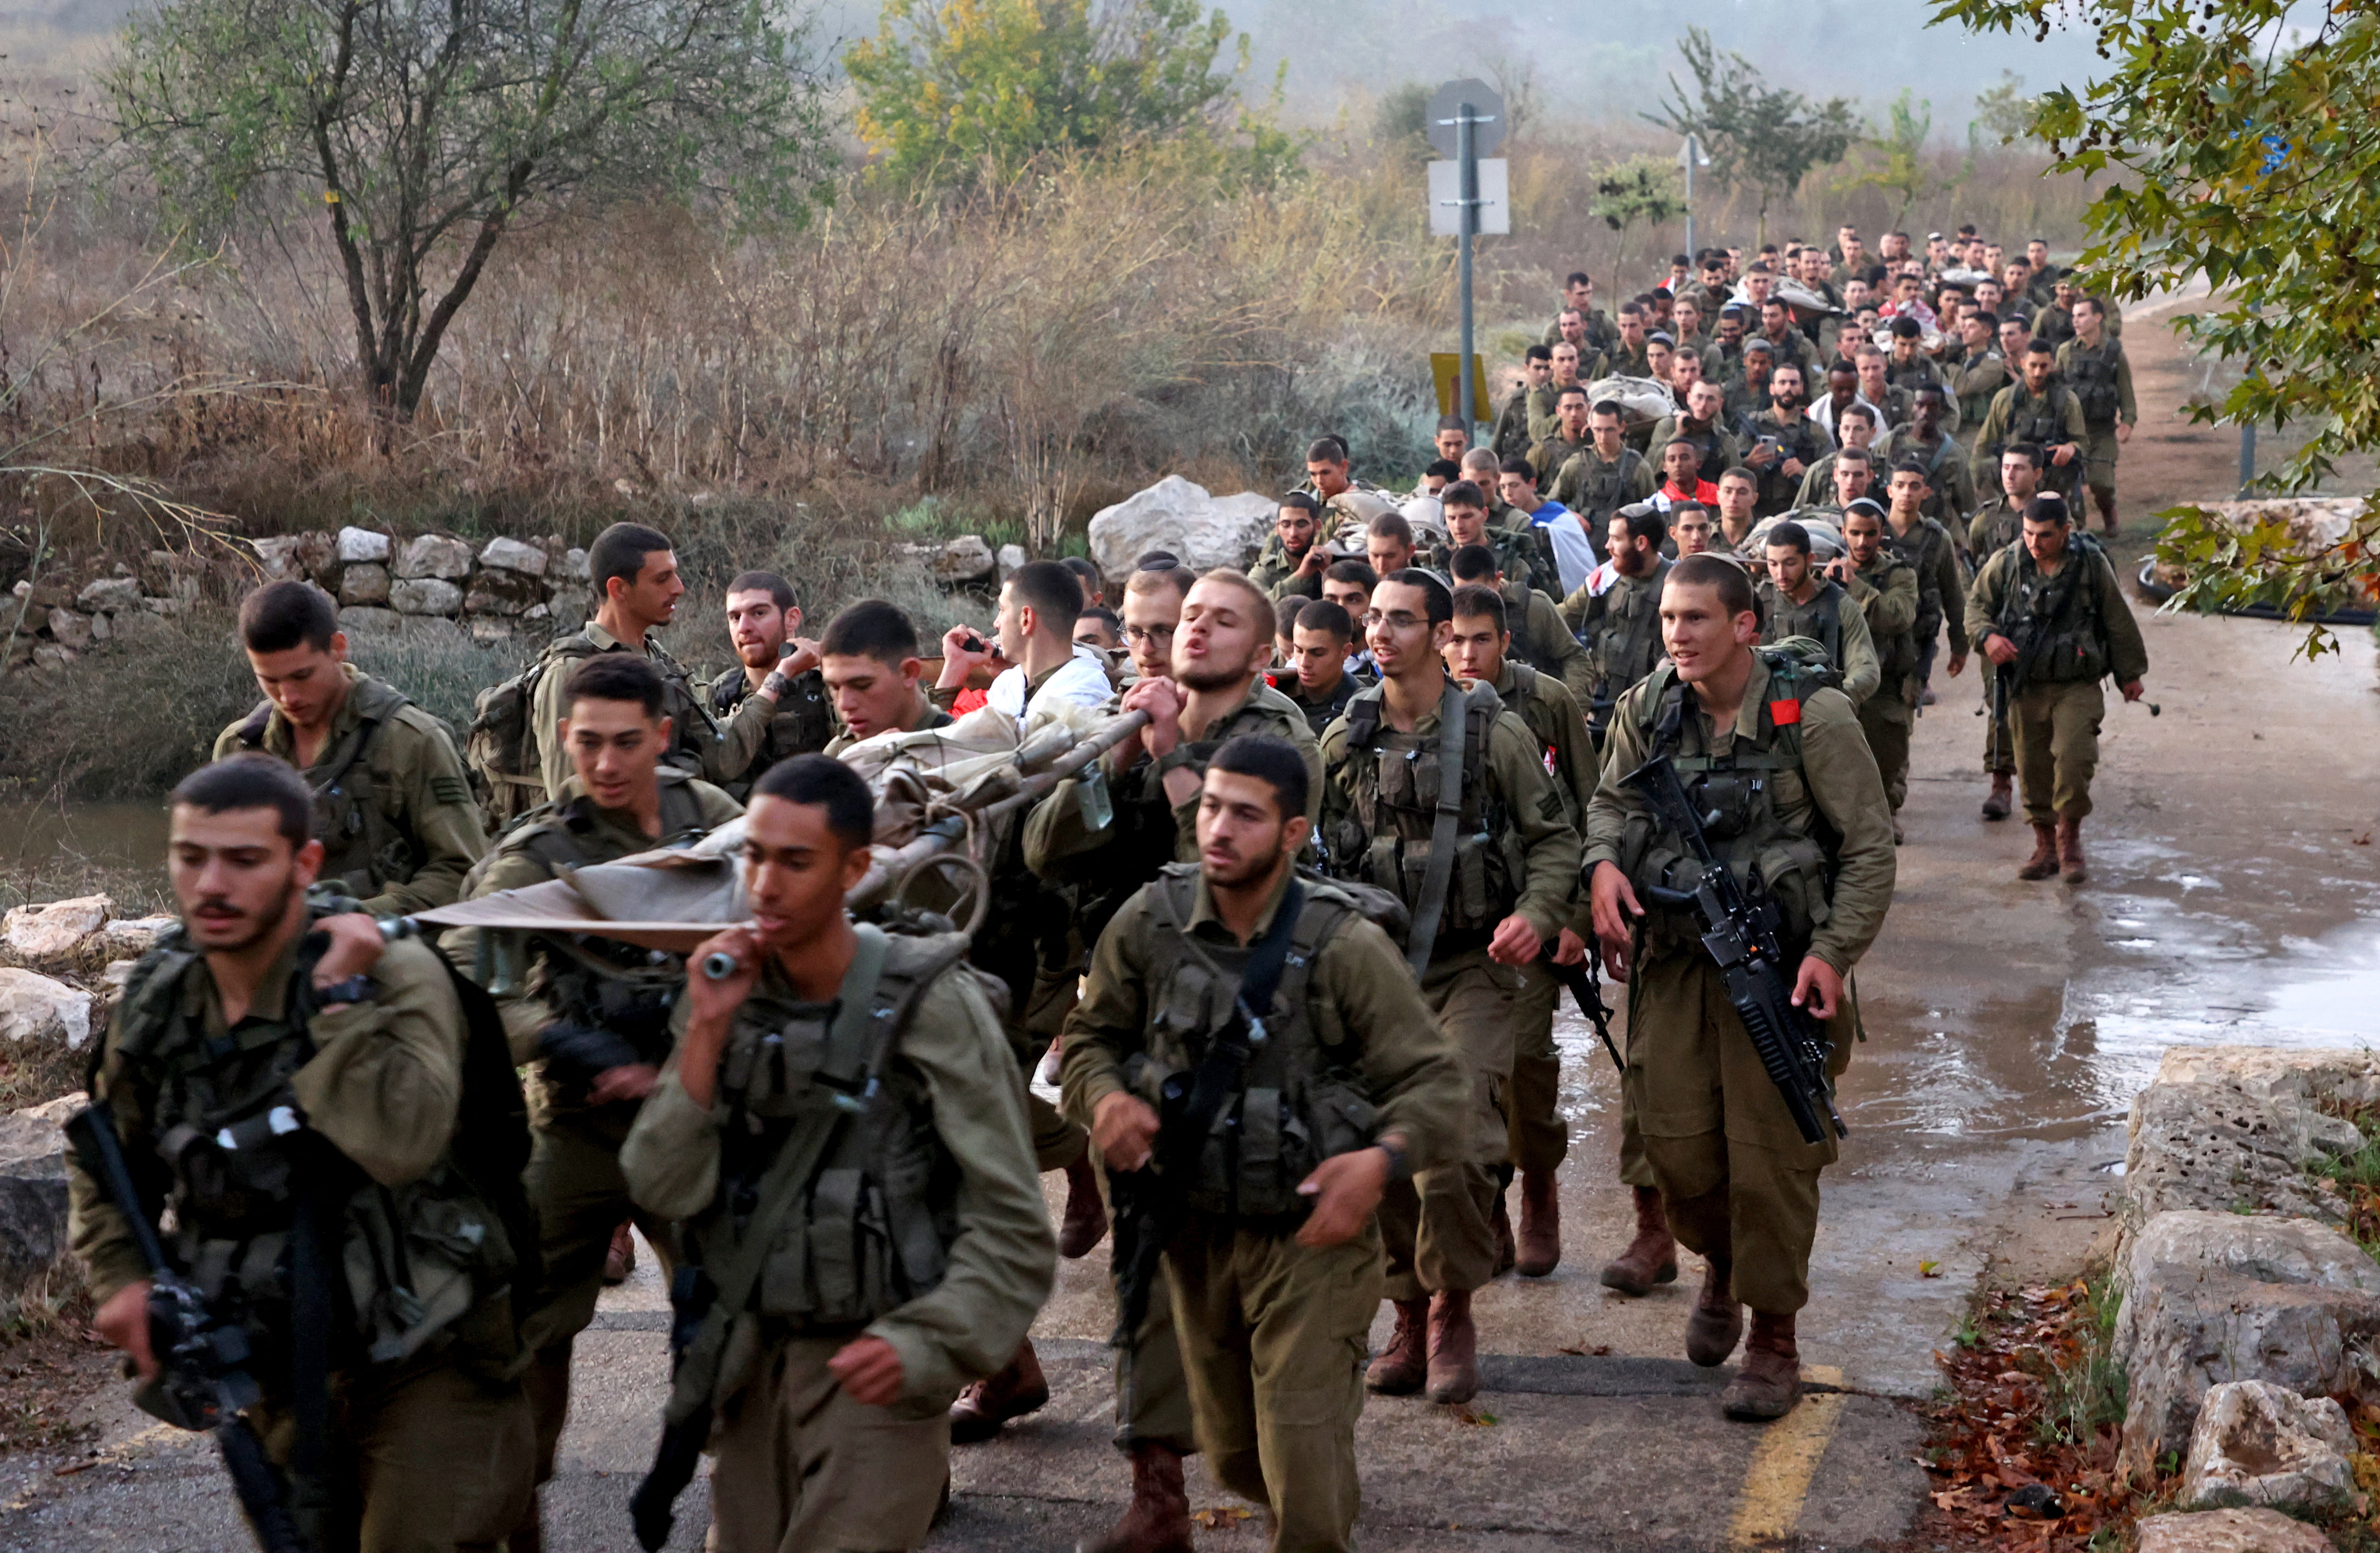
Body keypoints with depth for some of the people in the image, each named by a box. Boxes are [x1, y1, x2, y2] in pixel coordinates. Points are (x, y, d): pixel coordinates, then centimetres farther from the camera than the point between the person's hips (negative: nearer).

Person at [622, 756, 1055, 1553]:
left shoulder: (929, 1004, -13)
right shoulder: (728, 993, 2)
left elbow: (1013, 1225, -12)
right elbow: (662, 1189, -6)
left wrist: (926, 1343, -23)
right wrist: (706, 1031, -14)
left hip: (871, 1368, -5)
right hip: (751, 1362, 5)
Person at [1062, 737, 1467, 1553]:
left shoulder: (1342, 945, -18)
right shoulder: (1149, 921, -8)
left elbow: (1436, 1080, -15)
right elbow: (1093, 1035, 7)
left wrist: (1384, 1160, -34)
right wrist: (1105, 1097, -15)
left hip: (1312, 1238, -4)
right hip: (1198, 1232, 4)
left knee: (1306, 1477, -7)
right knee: (1233, 1456, 21)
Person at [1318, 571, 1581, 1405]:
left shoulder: (1495, 732, -3)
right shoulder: (1344, 740, 7)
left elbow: (1554, 838, 1)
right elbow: (1321, 848, 18)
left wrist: (1536, 914, -15)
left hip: (1472, 967, -4)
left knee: (1455, 1143, -16)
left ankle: (1453, 1309, 6)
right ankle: (1412, 1316, 21)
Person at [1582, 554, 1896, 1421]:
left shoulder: (1811, 717, -10)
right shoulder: (1646, 711, 2)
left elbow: (1869, 848, -6)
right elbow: (1610, 802, 18)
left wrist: (1834, 952, -15)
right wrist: (1603, 863, -4)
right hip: (1672, 958, 4)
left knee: (1770, 1154, -1)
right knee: (1675, 1141, 4)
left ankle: (1775, 1342, 14)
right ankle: (1721, 1269, 36)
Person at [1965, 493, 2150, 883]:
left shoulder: (2091, 563, -6)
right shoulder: (2006, 564, -2)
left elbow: (2119, 621, 5)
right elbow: (1977, 605, 11)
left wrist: (2130, 673, 13)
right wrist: (1987, 635, -11)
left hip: (2078, 686, -3)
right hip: (2026, 686, 3)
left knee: (2074, 757, -17)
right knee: (2033, 768, 7)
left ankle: (2070, 839, 4)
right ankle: (2045, 846, 22)